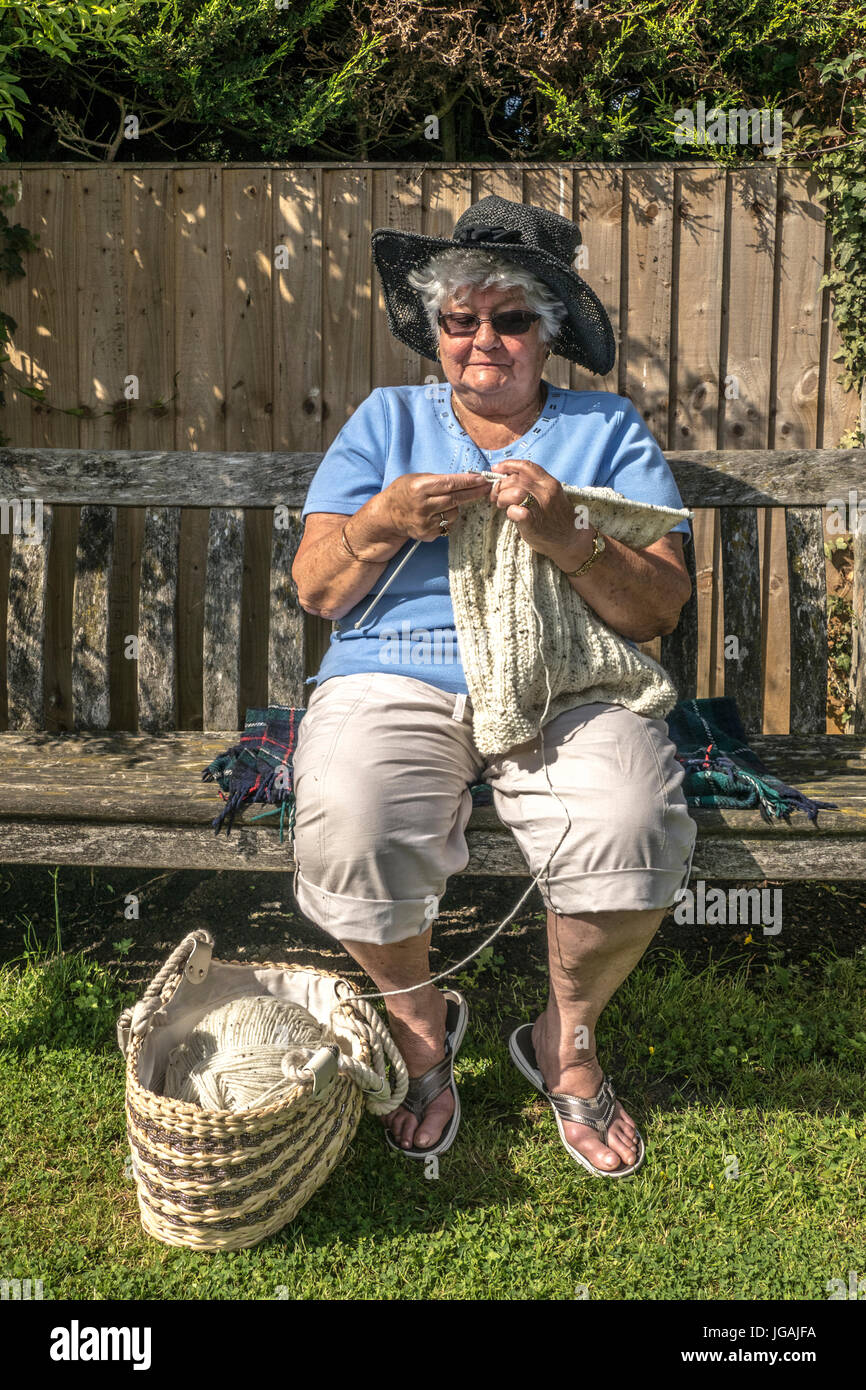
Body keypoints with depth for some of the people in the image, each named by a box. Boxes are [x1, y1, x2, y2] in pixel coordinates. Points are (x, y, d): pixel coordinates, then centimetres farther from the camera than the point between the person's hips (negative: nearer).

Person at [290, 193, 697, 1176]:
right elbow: (315, 590, 10)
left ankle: (566, 1036, 3)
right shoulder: (387, 420, 18)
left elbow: (660, 607, 2)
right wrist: (379, 526, -11)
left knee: (630, 834, -31)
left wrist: (567, 540, -17)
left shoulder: (608, 429, 14)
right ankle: (419, 1016, 5)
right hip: (395, 678, 1)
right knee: (348, 844, -30)